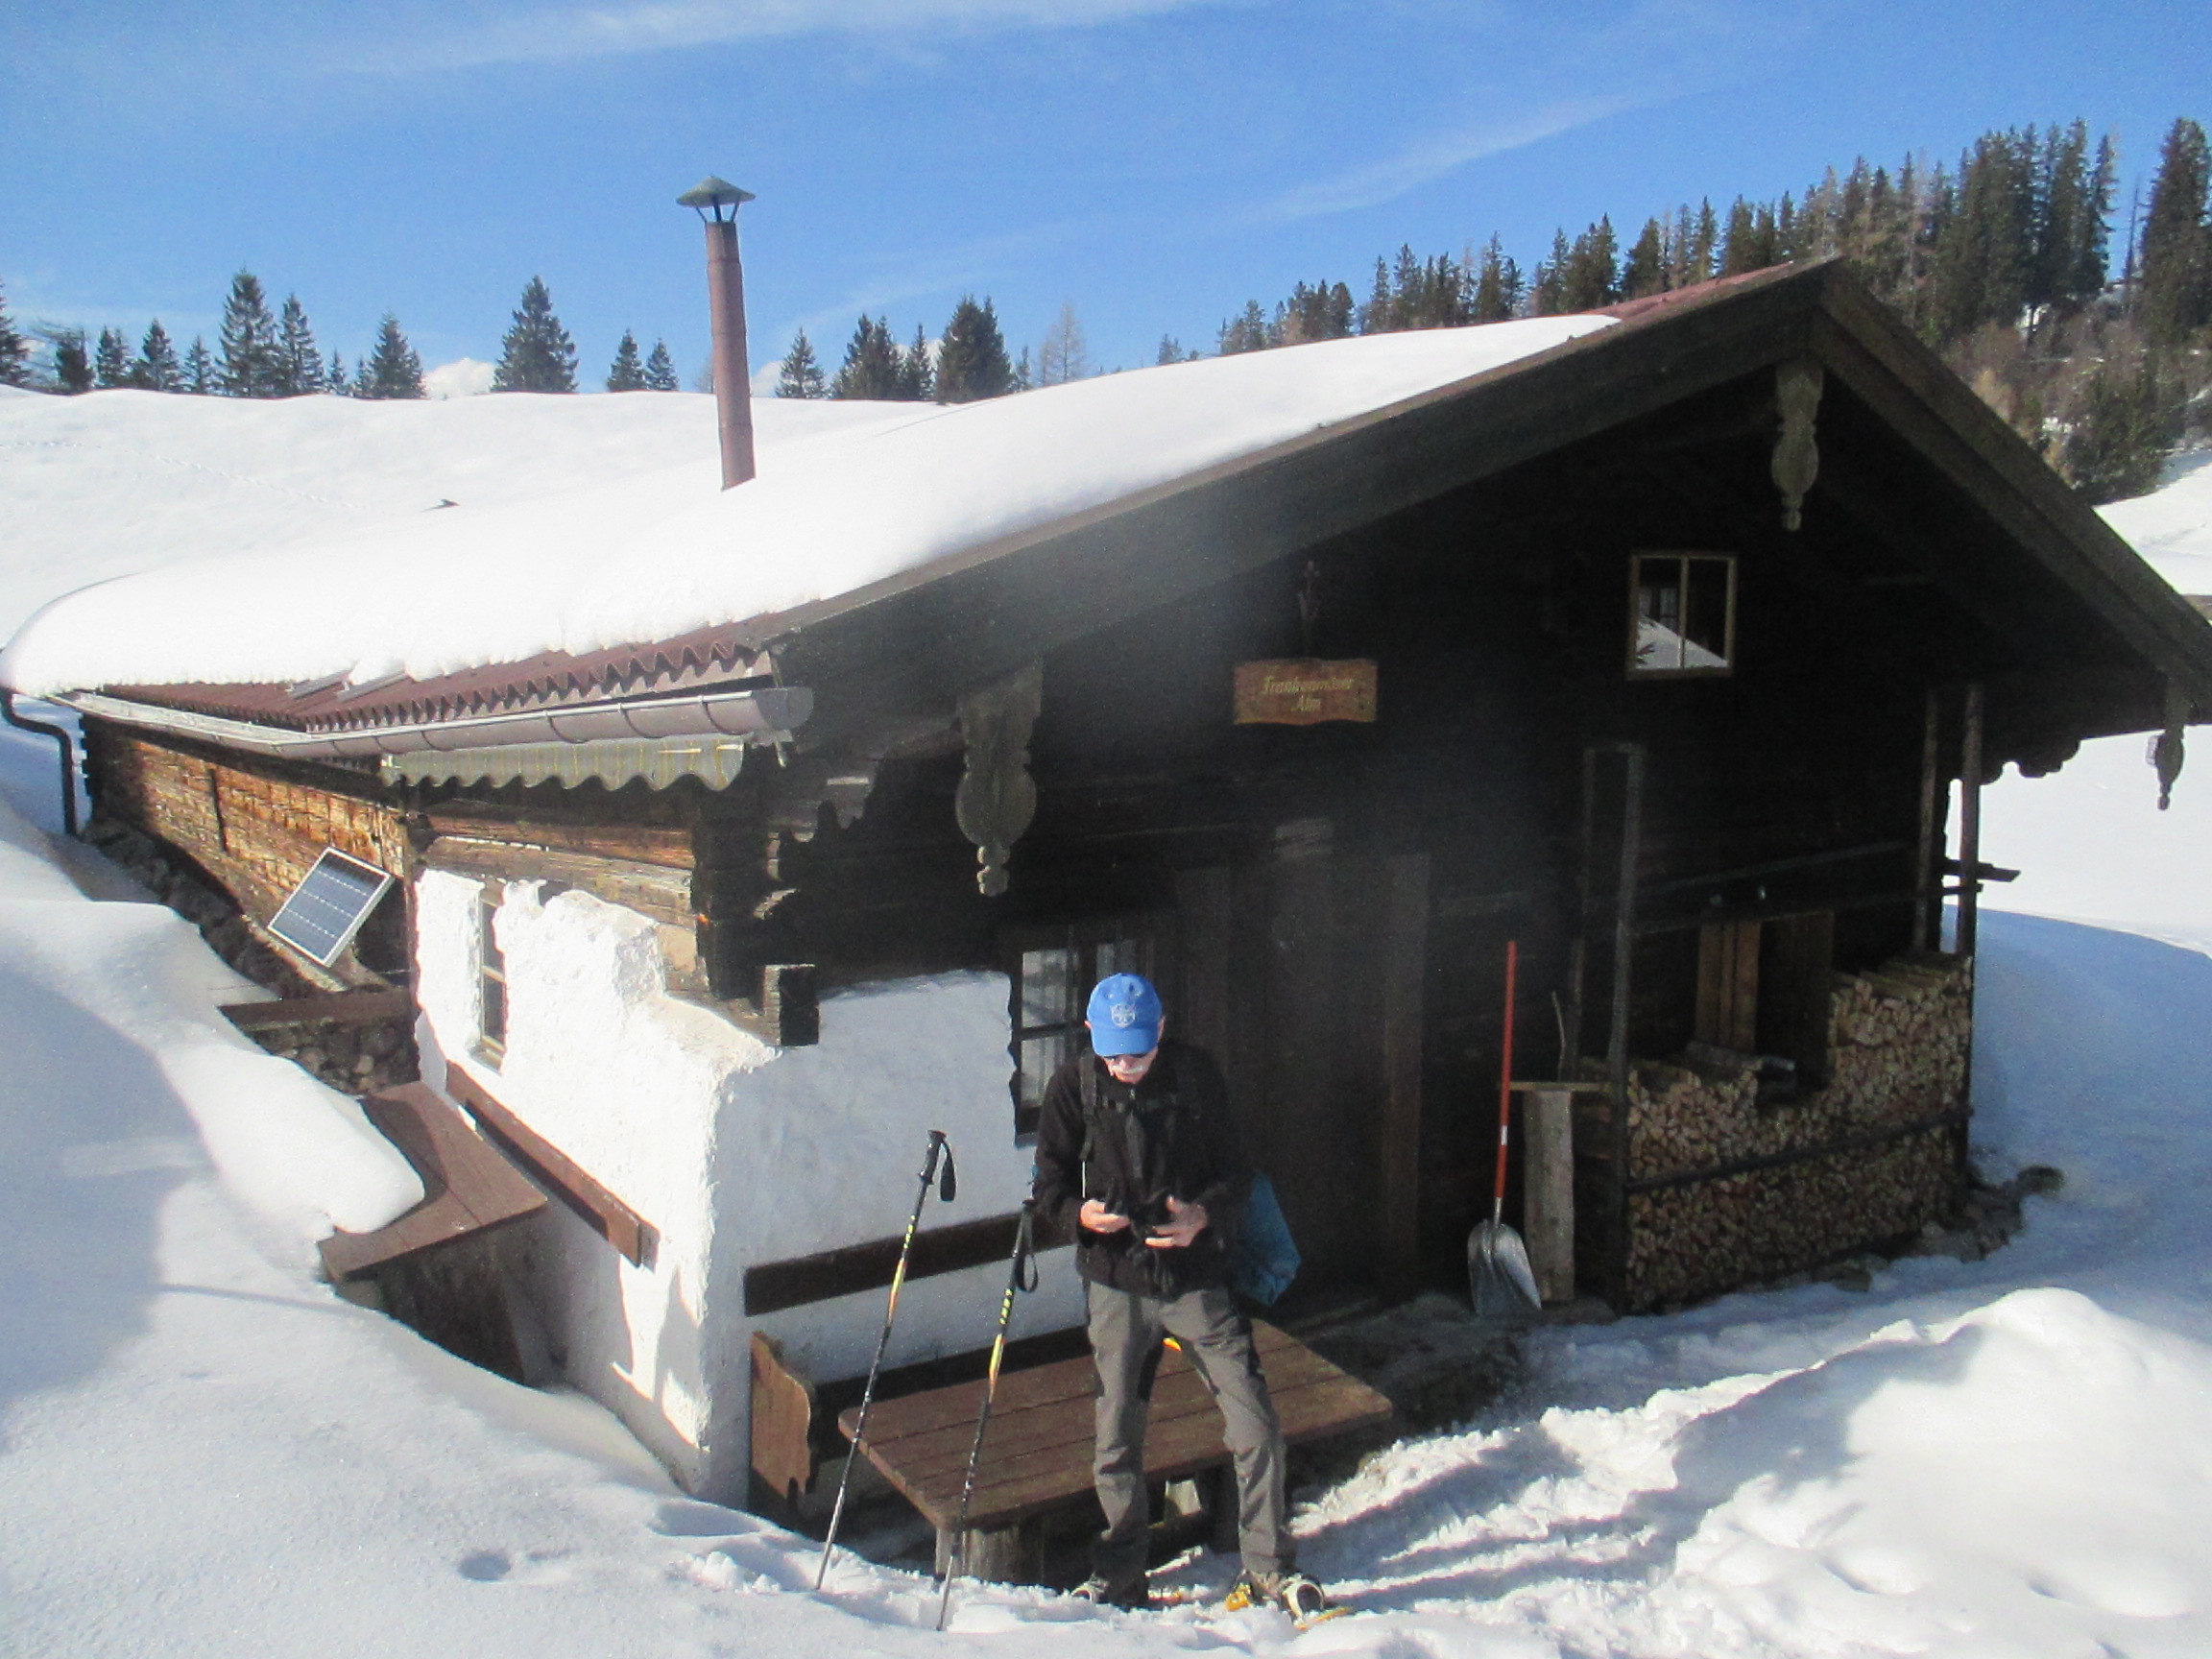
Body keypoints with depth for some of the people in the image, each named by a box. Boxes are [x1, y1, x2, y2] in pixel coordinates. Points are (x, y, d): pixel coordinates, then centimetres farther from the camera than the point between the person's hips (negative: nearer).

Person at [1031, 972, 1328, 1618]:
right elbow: (1050, 1183, 4)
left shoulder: (1196, 1073, -3)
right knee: (1116, 1436, 9)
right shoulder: (1072, 1086, -3)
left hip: (1197, 1277, 0)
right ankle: (1120, 1574, 29)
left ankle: (1267, 1566, 15)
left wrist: (1205, 1214, -16)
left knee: (1255, 1423, -4)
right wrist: (1080, 1214, -18)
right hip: (1115, 1283, 1)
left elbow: (1234, 1170, 4)